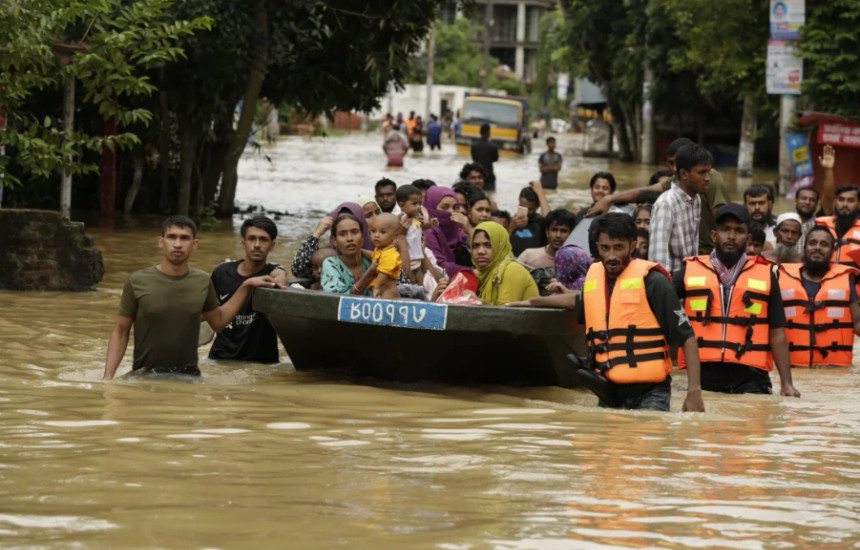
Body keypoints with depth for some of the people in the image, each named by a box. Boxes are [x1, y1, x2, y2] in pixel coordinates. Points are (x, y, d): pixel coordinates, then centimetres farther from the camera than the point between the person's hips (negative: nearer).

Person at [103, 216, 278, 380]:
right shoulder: (137, 282, -4)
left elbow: (218, 321, 21)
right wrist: (108, 376, -9)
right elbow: (120, 333, 1)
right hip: (146, 374, -3)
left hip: (189, 375, 3)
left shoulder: (203, 282, 4)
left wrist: (245, 286, 14)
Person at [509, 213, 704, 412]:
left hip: (649, 393, -6)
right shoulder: (593, 275, 11)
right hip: (608, 393, 6)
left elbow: (686, 337, -6)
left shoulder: (651, 281, -7)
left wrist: (694, 391, -13)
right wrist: (533, 302, 42)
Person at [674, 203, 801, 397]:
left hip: (750, 380, -1)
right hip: (702, 375, 1)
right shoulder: (690, 271, 9)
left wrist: (786, 382, -1)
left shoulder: (765, 275, 9)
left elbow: (777, 333, 8)